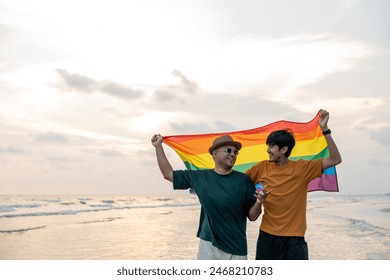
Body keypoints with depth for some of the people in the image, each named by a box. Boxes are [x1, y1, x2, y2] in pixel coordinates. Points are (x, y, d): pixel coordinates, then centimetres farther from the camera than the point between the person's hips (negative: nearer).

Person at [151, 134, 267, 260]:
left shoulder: (243, 180, -2)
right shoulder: (199, 177, 2)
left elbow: (252, 216, 0)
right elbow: (168, 174, 10)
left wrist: (258, 202, -20)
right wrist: (158, 146, 8)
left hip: (236, 249, -1)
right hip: (208, 245, 1)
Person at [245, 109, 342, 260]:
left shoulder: (302, 168, -6)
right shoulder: (262, 167, 0)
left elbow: (335, 160, -10)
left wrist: (325, 130, -17)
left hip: (294, 238, -2)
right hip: (267, 236, 2)